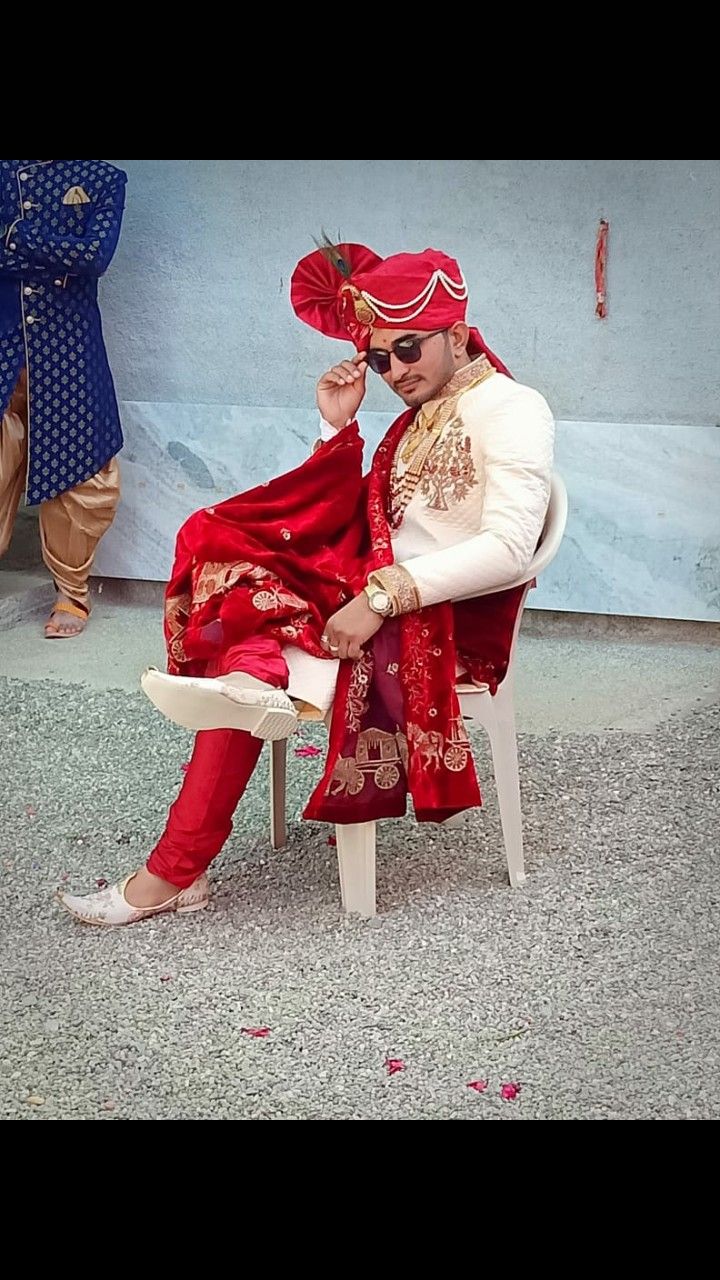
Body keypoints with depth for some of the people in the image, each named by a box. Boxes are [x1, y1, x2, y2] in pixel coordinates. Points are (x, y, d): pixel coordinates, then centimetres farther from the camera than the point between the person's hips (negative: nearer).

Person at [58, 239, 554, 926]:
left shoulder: (510, 407, -5)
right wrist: (339, 427, 3)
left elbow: (508, 549, -19)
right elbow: (349, 521, 12)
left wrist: (382, 597, -23)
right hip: (375, 597, 8)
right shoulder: (421, 416, 20)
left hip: (452, 620, -8)